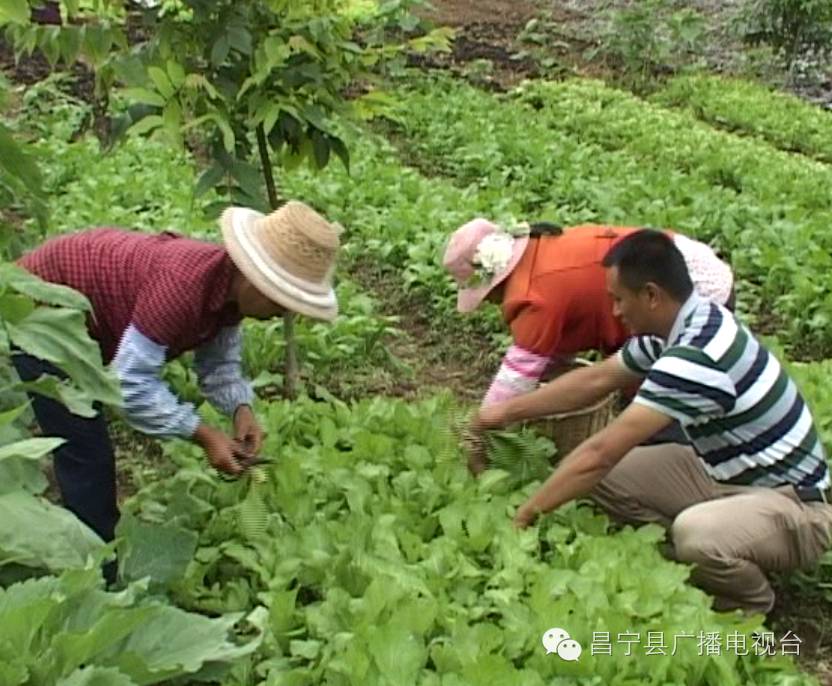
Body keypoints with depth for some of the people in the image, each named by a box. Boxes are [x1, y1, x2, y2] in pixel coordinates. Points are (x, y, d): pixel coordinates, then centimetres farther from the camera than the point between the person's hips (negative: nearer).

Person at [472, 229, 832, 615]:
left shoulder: (696, 357, -33)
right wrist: (508, 412, 7)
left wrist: (526, 515, -23)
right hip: (727, 476, 8)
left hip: (795, 505, -8)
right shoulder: (679, 326, -3)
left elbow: (602, 452, -32)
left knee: (695, 533, -39)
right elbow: (596, 380, 9)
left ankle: (752, 608, -6)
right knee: (603, 476, -4)